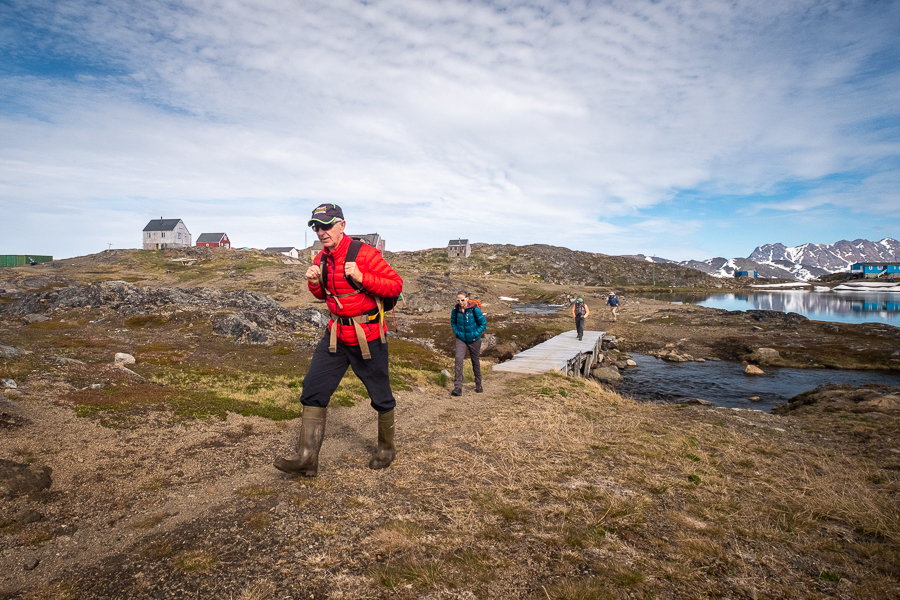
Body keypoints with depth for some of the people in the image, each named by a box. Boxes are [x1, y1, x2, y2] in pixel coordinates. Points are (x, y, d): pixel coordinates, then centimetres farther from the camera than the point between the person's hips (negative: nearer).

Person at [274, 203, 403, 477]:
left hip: (368, 337, -6)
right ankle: (306, 457, 5)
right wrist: (314, 283, -2)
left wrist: (361, 277, -26)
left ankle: (386, 448, 31)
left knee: (380, 396, 8)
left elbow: (396, 285, -15)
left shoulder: (364, 253, -15)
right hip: (336, 335, 6)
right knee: (313, 388, -1)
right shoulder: (320, 259, 6)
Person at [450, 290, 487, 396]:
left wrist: (476, 334, -11)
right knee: (459, 359, -17)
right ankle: (458, 387, -18)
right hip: (461, 339, 1)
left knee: (475, 362, 13)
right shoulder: (455, 310, -8)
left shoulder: (474, 309, -16)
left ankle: (478, 386, 32)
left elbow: (483, 323, -6)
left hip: (474, 340, -1)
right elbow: (453, 322, 12)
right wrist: (457, 332, -1)